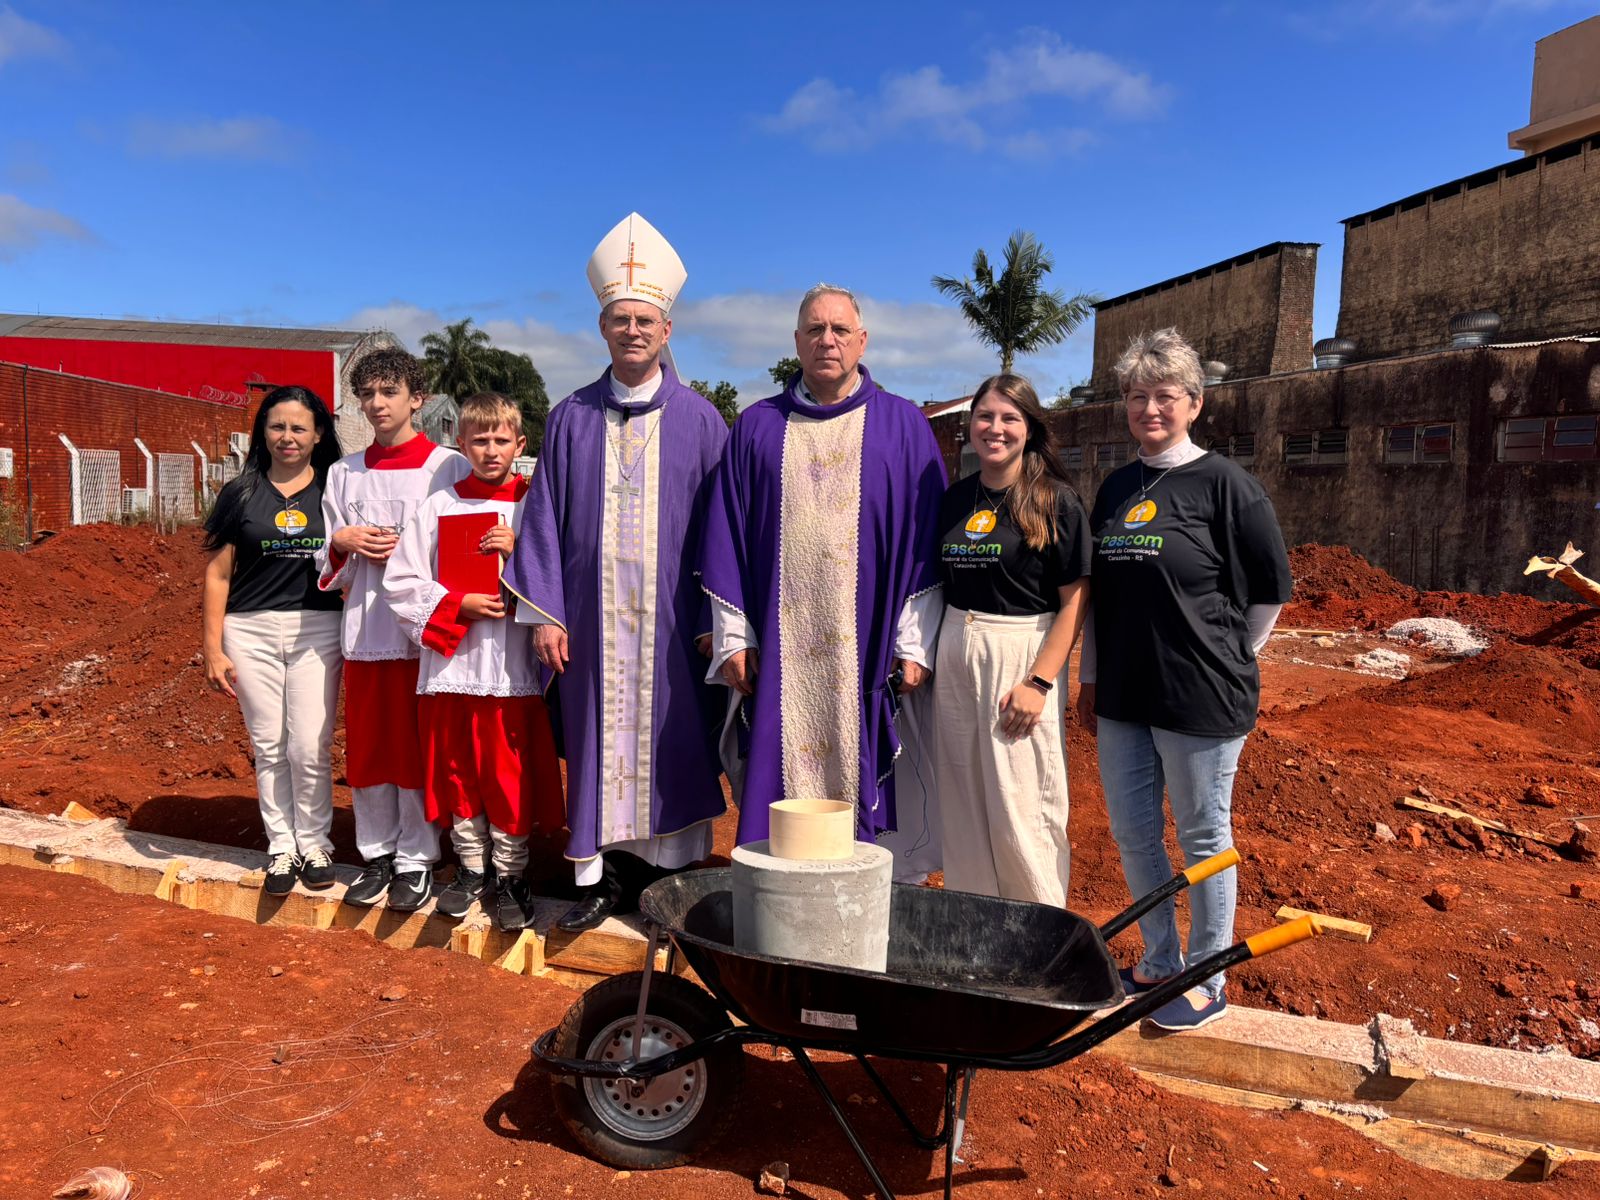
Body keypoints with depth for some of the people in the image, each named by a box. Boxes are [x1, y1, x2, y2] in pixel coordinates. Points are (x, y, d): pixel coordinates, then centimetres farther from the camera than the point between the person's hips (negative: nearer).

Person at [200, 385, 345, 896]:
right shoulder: (240, 493, 5)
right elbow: (217, 574, 5)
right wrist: (212, 649, 1)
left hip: (317, 630, -1)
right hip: (251, 630, 1)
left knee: (309, 748, -1)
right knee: (269, 747, 8)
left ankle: (315, 843, 18)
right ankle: (281, 846, 22)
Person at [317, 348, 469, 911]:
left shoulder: (449, 466, -2)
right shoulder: (344, 473, 11)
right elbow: (328, 566, 15)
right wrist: (342, 542, -5)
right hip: (364, 628, 4)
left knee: (417, 748, 3)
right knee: (366, 747, 10)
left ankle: (416, 860, 17)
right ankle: (376, 855, 25)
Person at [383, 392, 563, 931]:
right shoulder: (438, 507, 6)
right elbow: (401, 582, 3)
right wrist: (459, 604, -9)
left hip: (513, 665, -2)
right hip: (450, 661, 2)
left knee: (510, 777, 3)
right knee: (456, 773, 12)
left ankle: (509, 875, 20)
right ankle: (471, 867, 29)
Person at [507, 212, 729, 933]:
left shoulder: (699, 421, 3)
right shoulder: (572, 419, 7)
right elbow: (545, 519, 6)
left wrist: (715, 621, -4)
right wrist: (543, 612, -1)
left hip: (670, 620, -1)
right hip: (592, 616, 2)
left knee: (671, 743, 5)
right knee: (597, 739, 7)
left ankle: (673, 879, 19)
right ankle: (600, 877, 20)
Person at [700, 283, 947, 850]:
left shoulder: (904, 426, 6)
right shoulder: (757, 426, 10)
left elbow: (925, 542, 3)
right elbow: (725, 541, 9)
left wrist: (916, 644, -3)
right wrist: (732, 637, 2)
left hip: (867, 653, -1)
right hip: (778, 652, 1)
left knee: (860, 783, 4)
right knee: (778, 814, 5)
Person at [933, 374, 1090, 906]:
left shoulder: (1057, 502, -6)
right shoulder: (954, 499, 9)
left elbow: (1074, 602, -10)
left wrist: (1038, 682, -17)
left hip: (1022, 657, -5)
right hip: (954, 659, 5)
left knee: (1020, 809, 0)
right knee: (962, 804, 11)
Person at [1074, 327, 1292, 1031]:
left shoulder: (1225, 484, -8)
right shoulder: (1116, 489, 10)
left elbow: (1270, 589, -3)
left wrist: (1228, 659, 2)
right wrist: (1090, 679, 14)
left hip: (1201, 699, -6)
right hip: (1122, 696, 6)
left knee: (1203, 837, 8)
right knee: (1131, 832, 14)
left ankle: (1208, 983, 26)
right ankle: (1159, 964, 34)